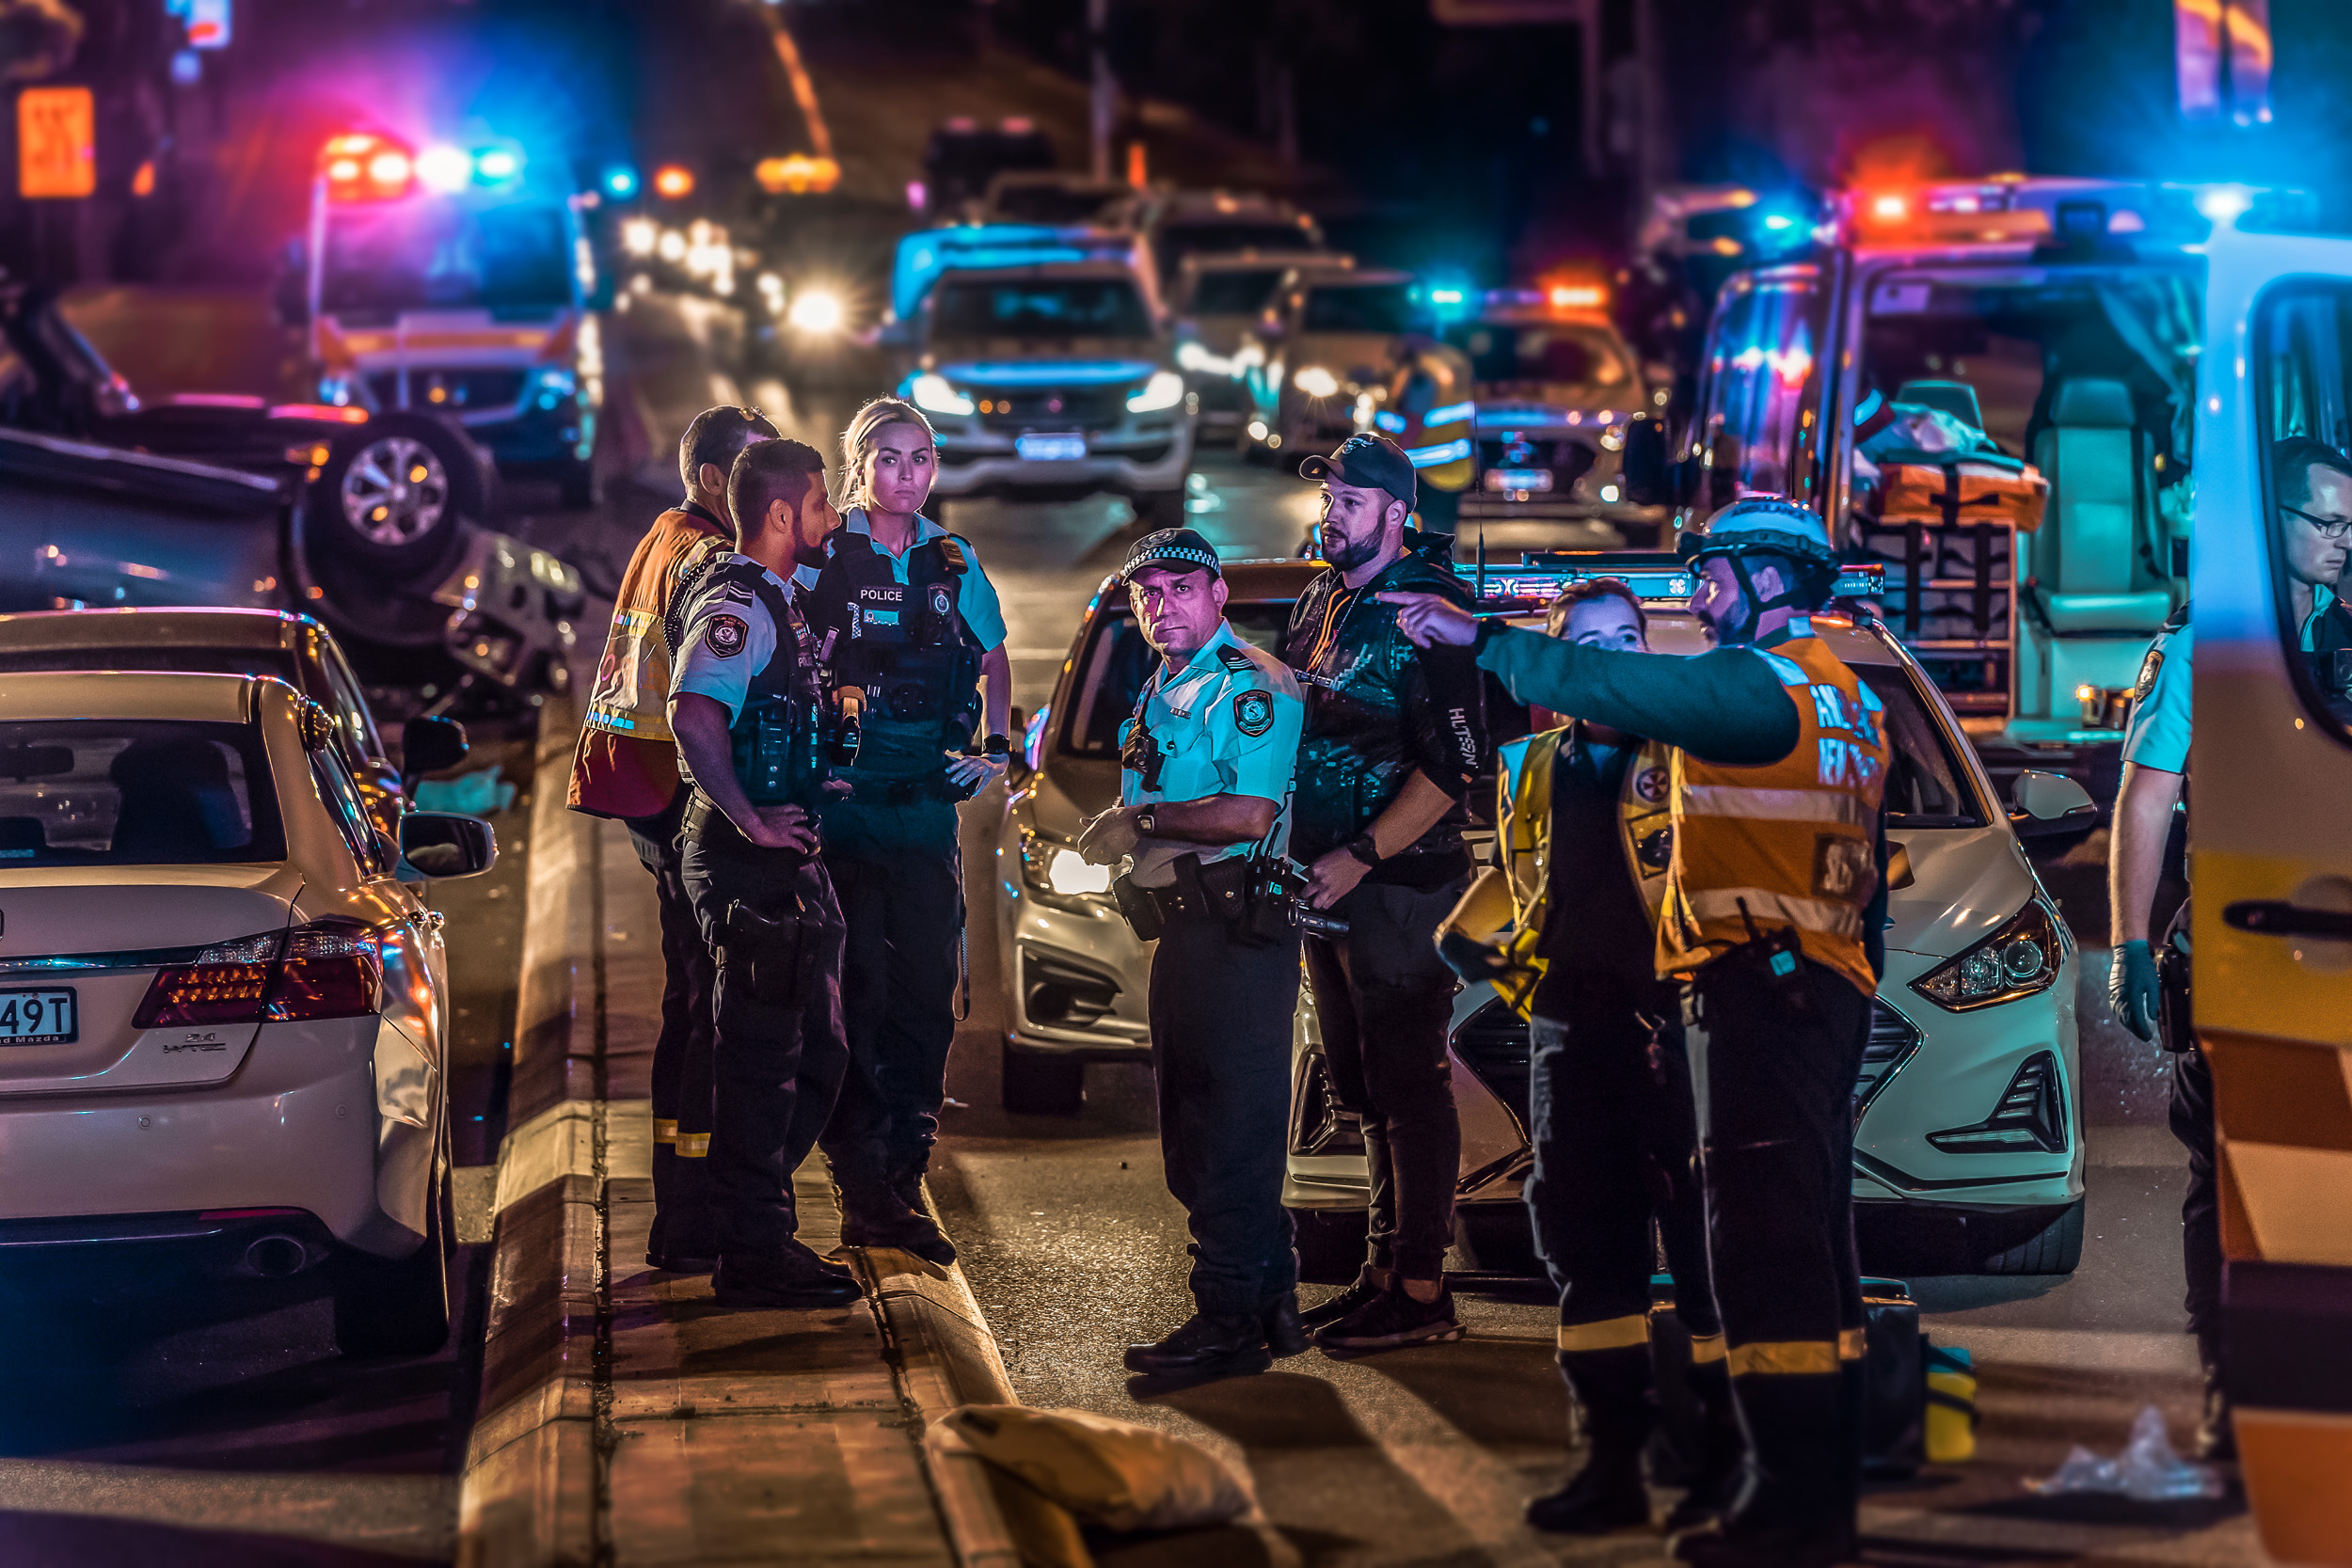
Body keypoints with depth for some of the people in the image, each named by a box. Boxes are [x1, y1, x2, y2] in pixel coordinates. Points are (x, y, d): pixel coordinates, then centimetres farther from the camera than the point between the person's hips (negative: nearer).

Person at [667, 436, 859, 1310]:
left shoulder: (774, 602, 16)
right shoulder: (736, 607, -17)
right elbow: (694, 716, -33)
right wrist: (750, 819, -28)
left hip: (788, 861, 10)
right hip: (750, 864, -10)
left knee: (815, 1056, 15)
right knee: (762, 1057, -5)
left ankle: (761, 1228, 25)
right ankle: (751, 1260, 0)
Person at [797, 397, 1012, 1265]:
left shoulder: (953, 561, 9)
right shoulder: (820, 556, -3)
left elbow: (992, 661, 25)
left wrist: (995, 748, 14)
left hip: (927, 801, 4)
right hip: (843, 797, -4)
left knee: (927, 992, 4)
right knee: (856, 990, -2)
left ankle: (902, 1181, 13)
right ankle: (861, 1186, 2)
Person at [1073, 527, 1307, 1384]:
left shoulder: (1250, 685, -11)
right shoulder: (1157, 692, 19)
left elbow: (1252, 810, -23)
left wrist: (1142, 821, -15)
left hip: (1237, 920, -10)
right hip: (1179, 921, 10)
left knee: (1232, 1124, -8)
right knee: (1190, 1125, 14)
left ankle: (1233, 1319, -6)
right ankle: (1272, 1303, 22)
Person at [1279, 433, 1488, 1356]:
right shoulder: (1322, 602, 14)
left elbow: (1456, 763, -19)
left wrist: (1359, 857, -19)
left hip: (1401, 884, -9)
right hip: (1327, 882, 9)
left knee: (1408, 1087, -6)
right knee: (1364, 1088, 14)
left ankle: (1420, 1292, -4)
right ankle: (1384, 1271, 22)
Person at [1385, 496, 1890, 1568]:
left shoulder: (1764, 683, -11)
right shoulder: (1846, 693, 20)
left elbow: (1616, 687, -14)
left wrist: (1483, 639, -5)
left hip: (1757, 986, -10)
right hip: (1830, 986, 10)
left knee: (1765, 1244, -12)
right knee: (1810, 1243, 13)